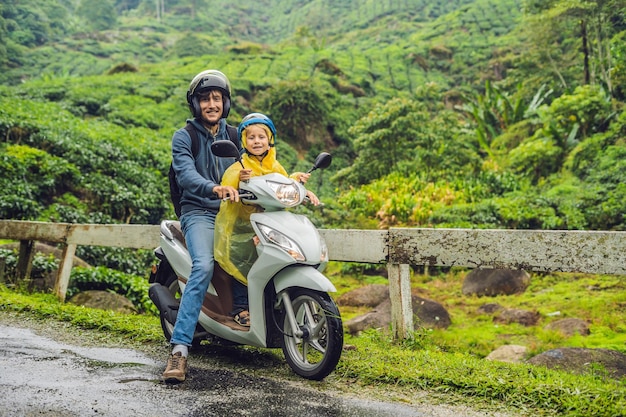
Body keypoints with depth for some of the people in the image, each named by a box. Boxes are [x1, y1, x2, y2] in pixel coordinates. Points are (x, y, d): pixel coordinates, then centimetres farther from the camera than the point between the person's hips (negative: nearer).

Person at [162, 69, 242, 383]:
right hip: (199, 212, -6)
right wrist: (214, 188, -37)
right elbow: (186, 174, -15)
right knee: (203, 266, -29)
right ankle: (179, 348, -30)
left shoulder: (234, 135, 18)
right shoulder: (183, 137, 2)